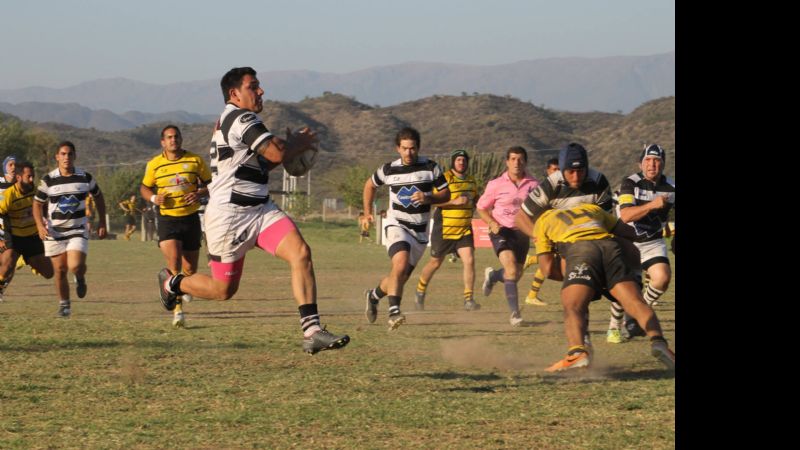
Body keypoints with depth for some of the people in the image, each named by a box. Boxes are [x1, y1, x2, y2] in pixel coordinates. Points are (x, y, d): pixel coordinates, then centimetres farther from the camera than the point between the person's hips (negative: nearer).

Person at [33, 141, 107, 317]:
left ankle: (80, 278, 16)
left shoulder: (85, 177, -1)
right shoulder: (48, 180, -3)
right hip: (55, 232, 1)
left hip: (78, 230, -1)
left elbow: (98, 197, 14)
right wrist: (40, 225, -12)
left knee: (75, 266, -20)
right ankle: (64, 304, 23)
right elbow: (37, 203, 4)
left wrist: (102, 223, 10)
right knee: (60, 271, 3)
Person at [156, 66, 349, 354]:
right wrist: (298, 142, -3)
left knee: (301, 253, -14)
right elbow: (276, 152, -24)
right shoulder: (240, 118, -16)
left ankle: (312, 332, -18)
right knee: (223, 289, 4)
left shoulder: (230, 120, 17)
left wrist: (290, 146, 12)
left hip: (261, 209, 9)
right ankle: (172, 282, 35)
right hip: (229, 215, -9)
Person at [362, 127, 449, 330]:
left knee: (401, 277, 10)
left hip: (420, 231, 3)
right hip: (396, 224, -3)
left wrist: (428, 198, -16)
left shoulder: (430, 168, -2)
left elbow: (446, 194, 3)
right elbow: (370, 185, 20)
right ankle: (394, 311, -33)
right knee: (401, 263, -30)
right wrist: (367, 212, 18)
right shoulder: (388, 170, 0)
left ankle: (373, 295, 39)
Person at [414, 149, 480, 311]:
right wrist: (455, 202, -25)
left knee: (469, 260, -13)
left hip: (464, 229, 4)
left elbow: (475, 199, 29)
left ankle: (468, 299, -9)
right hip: (444, 229, -4)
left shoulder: (471, 181, 11)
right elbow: (433, 200, -17)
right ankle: (420, 291, 33)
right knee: (435, 263, 9)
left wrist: (472, 203, 6)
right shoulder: (444, 178, -10)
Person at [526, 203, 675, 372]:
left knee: (572, 308, -12)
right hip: (610, 246, 3)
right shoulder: (592, 208, 41)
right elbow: (630, 233, 45)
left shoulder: (542, 221, 29)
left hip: (580, 251, -3)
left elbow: (549, 269, 18)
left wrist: (568, 276, 33)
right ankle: (657, 341, -30)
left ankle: (577, 351, -39)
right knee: (637, 303, -4)